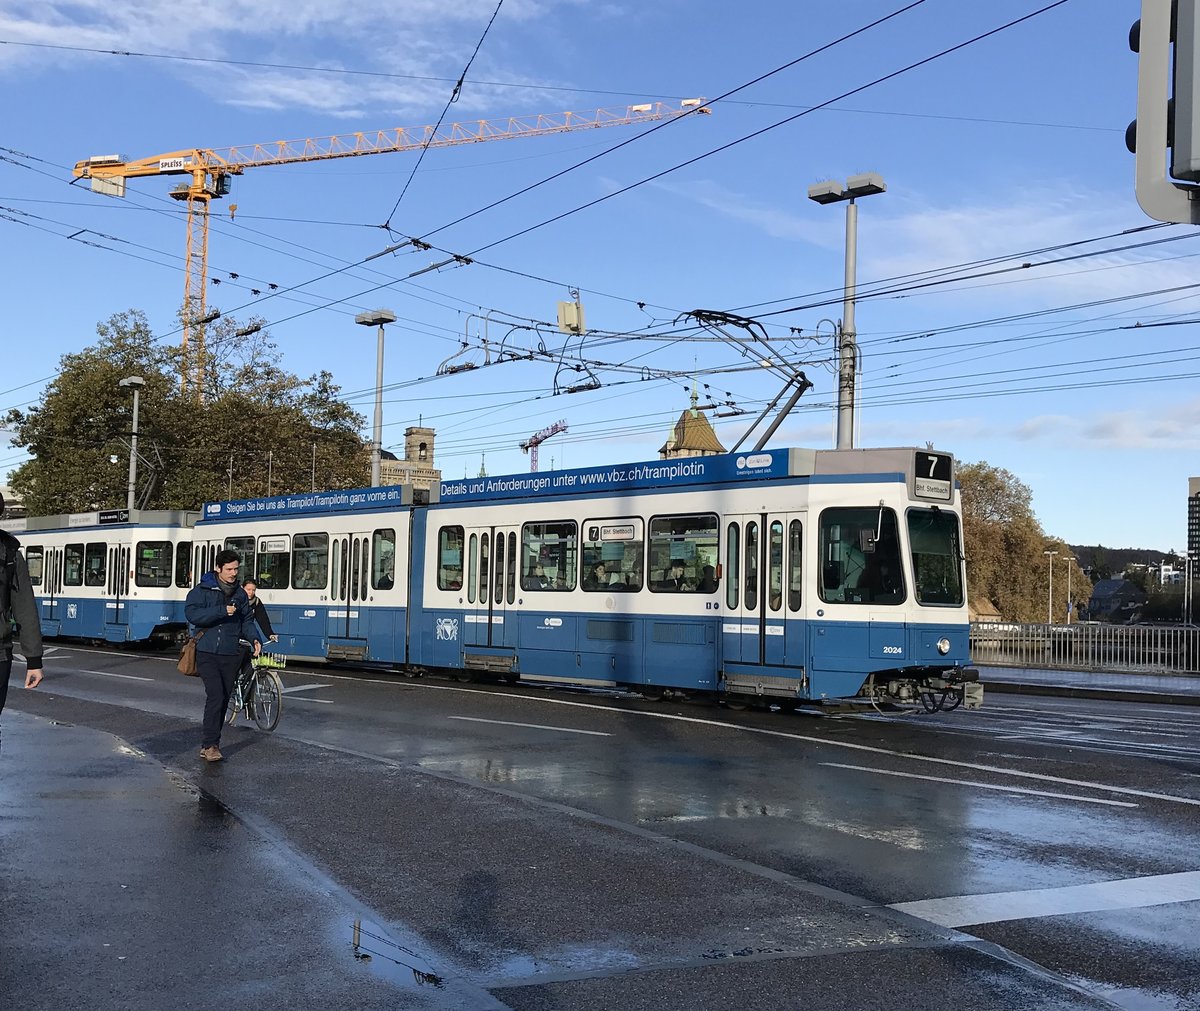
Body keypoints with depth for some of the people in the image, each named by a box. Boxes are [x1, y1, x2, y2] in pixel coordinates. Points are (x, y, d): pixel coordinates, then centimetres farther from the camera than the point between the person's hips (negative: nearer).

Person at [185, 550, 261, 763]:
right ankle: (209, 745, -13)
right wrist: (222, 611, -20)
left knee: (223, 699, 8)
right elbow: (191, 614, -16)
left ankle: (209, 744, 18)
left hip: (231, 655, 5)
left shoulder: (240, 594, 13)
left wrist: (254, 639, -1)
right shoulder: (202, 590, -2)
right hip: (207, 654, -5)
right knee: (215, 695, -17)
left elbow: (247, 620, 18)